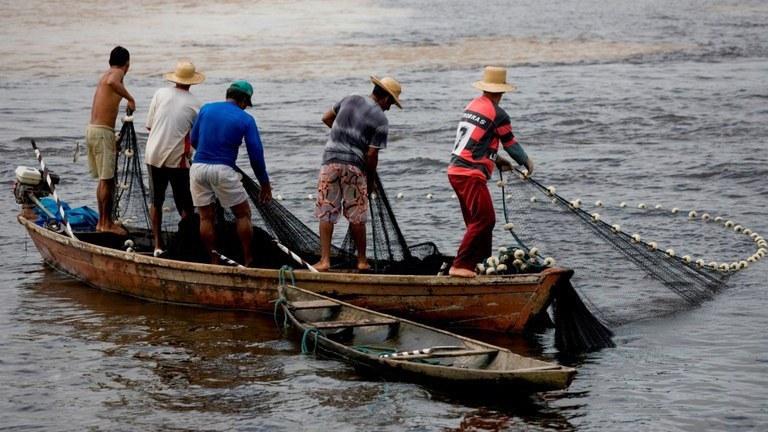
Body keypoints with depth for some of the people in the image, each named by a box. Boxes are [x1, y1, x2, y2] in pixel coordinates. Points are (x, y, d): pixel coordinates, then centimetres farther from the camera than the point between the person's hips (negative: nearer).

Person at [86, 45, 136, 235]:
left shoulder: (106, 75, 20)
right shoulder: (117, 73, -7)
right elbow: (112, 83, -34)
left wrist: (113, 139, 29)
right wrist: (130, 98, -23)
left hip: (92, 128, 9)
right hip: (103, 132, -9)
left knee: (104, 179, 16)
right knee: (107, 180, -4)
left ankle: (102, 221, 22)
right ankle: (107, 223, 0)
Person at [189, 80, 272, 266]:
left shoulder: (206, 109, 10)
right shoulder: (246, 120, 1)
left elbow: (193, 140, 16)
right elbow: (256, 154, 0)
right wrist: (265, 185, 9)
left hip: (198, 167, 4)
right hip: (223, 170, -4)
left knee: (206, 217, 11)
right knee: (243, 214, 10)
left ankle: (214, 262, 14)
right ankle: (248, 261, 10)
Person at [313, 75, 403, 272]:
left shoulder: (350, 100, 9)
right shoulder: (381, 120, -4)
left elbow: (326, 118, 21)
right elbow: (371, 154, -6)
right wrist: (371, 180, 7)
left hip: (331, 160, 3)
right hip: (354, 167, -3)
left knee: (326, 213, 3)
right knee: (356, 216, 9)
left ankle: (324, 260, -2)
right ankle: (362, 260, 18)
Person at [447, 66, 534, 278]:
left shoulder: (472, 106, 14)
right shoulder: (498, 114, -9)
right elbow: (511, 144, 1)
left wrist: (496, 159, 33)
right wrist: (527, 163, 18)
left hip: (456, 171, 9)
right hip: (471, 175, -9)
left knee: (478, 220, 17)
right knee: (484, 219, -9)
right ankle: (460, 266, -13)